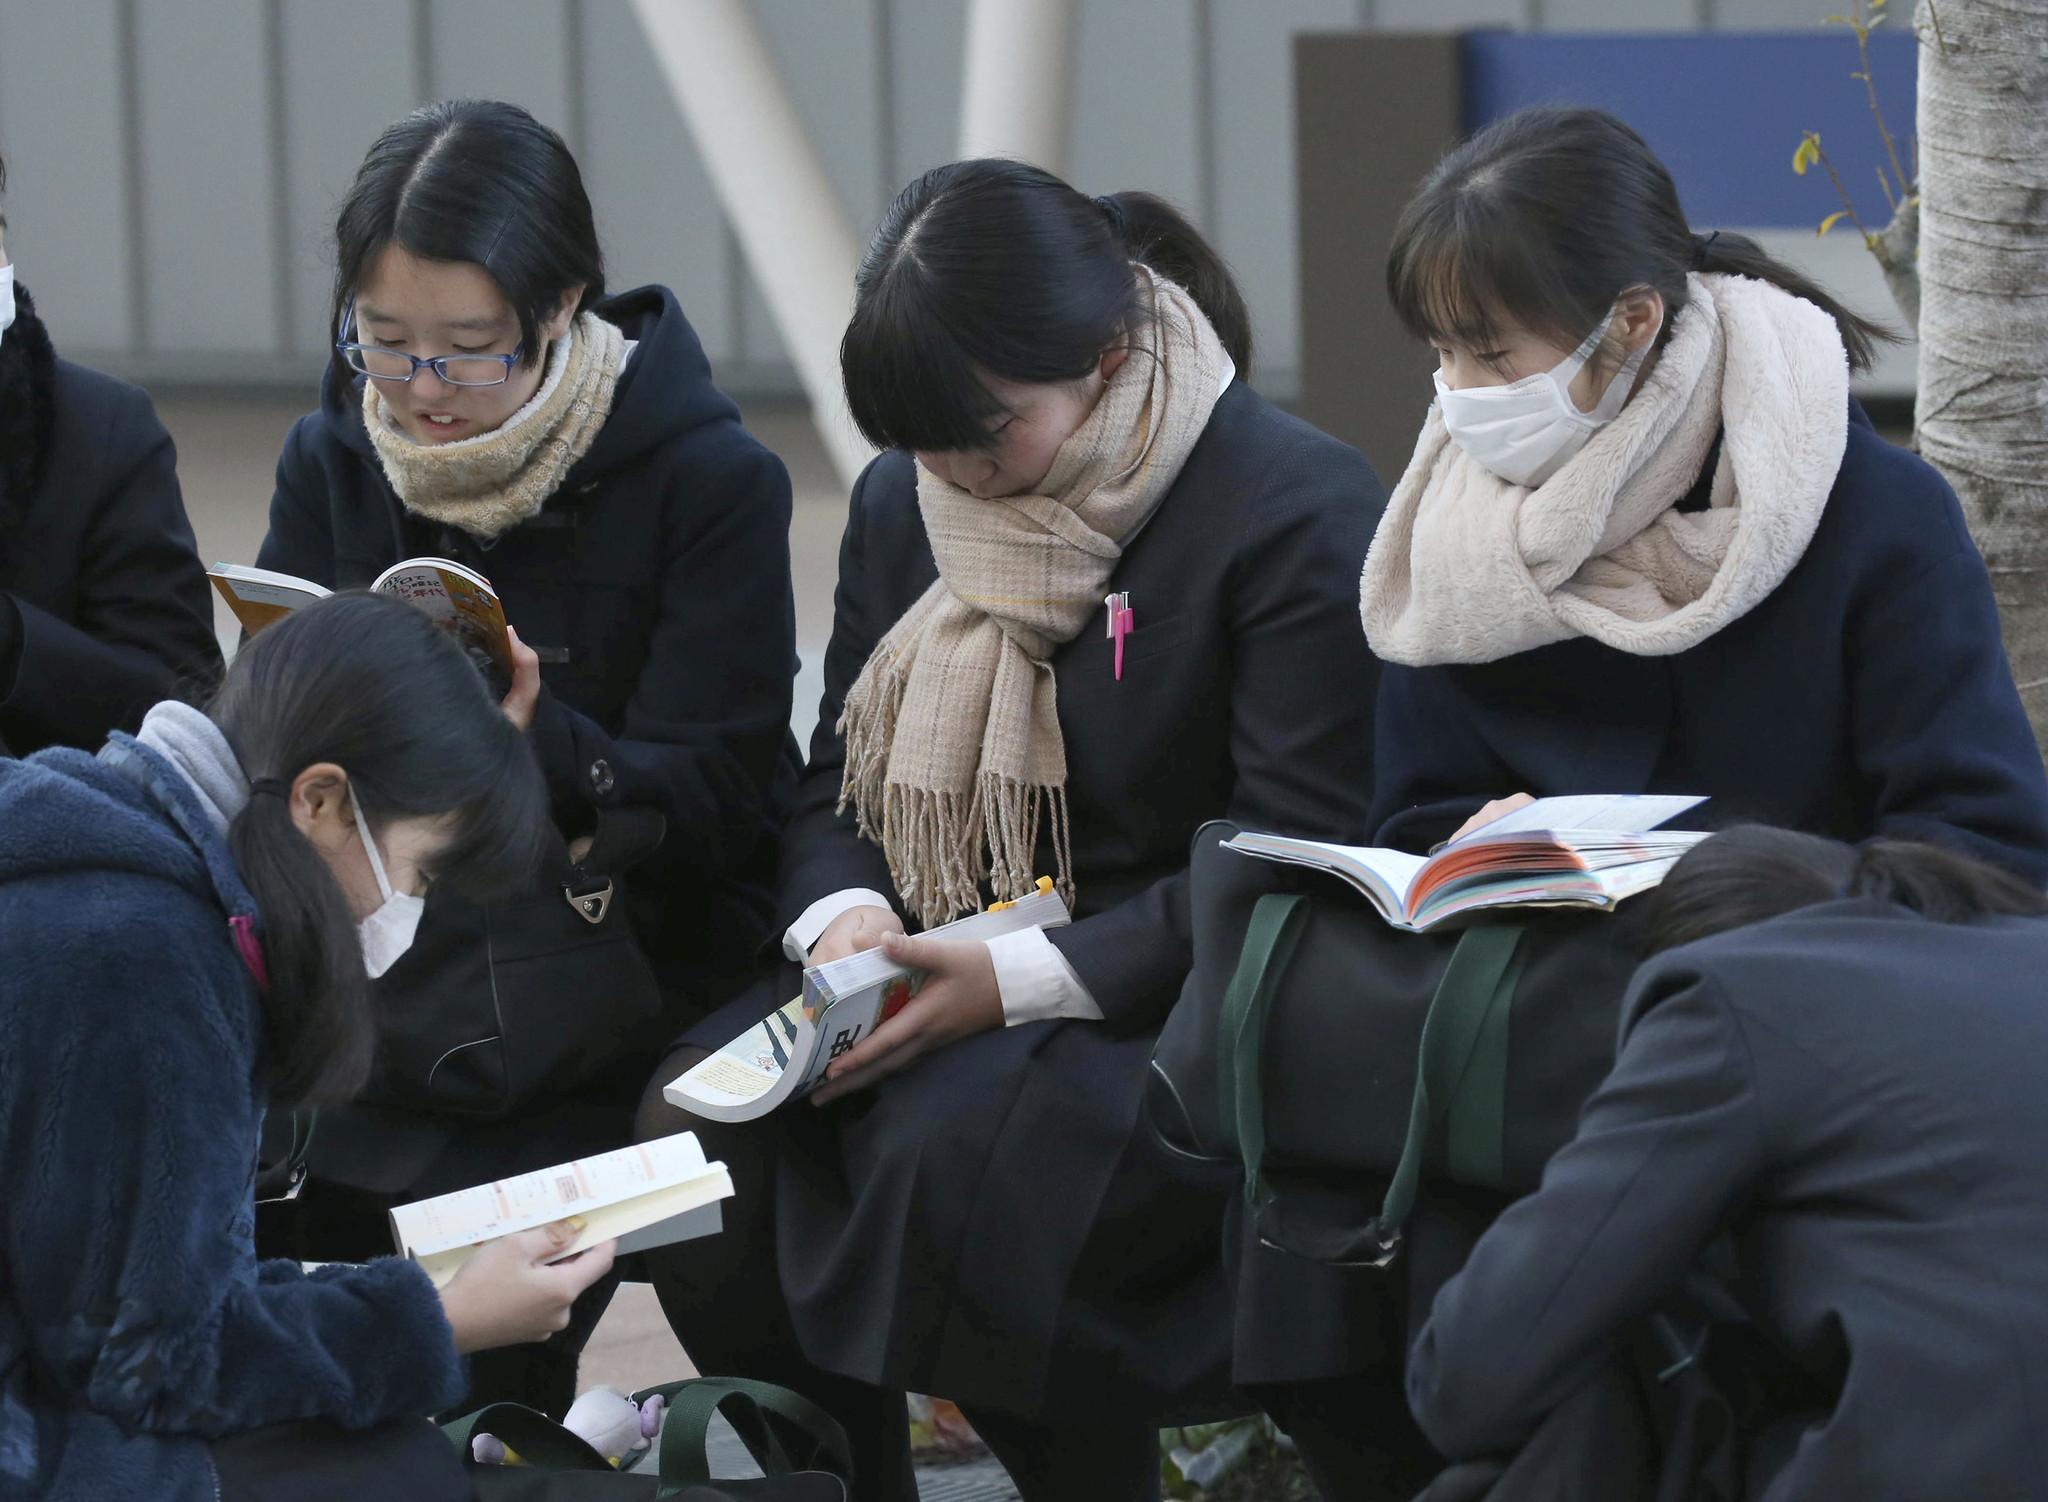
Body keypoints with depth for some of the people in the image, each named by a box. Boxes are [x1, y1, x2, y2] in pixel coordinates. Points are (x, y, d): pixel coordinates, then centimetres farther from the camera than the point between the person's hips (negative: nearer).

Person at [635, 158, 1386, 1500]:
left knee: (960, 1151, -35)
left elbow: (1294, 865, -15)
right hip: (945, 977, 7)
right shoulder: (904, 503, 11)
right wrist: (846, 917, -10)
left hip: (1180, 1013, -6)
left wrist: (1018, 980, -23)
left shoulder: (1297, 511, -12)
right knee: (699, 1120, -22)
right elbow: (839, 783, 16)